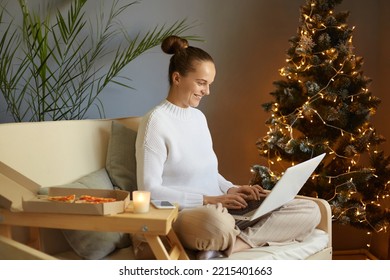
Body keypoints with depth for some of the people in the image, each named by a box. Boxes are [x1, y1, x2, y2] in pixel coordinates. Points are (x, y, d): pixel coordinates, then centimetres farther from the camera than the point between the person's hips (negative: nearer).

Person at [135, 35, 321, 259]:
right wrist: (208, 200, -19)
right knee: (216, 220, -48)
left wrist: (232, 189, 1)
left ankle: (225, 246, -18)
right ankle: (245, 238, -14)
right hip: (183, 216, -9)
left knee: (310, 212, -5)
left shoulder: (199, 117, 16)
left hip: (221, 209, 9)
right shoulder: (157, 121, -9)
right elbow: (149, 190, -15)